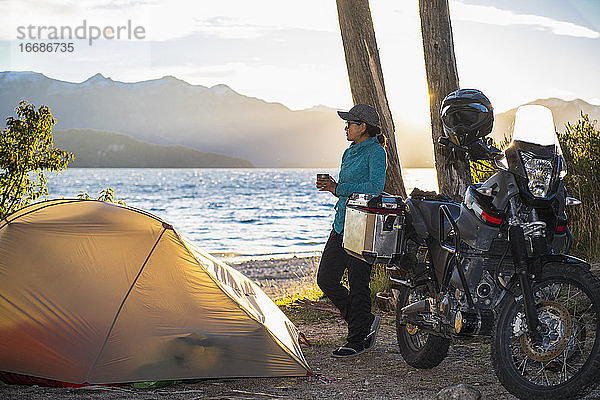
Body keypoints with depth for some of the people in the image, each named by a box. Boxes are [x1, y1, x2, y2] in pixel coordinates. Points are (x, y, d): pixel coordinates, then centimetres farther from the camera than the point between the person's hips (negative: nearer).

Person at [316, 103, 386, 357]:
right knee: (326, 279, 6)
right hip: (341, 224, 9)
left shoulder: (376, 151, -9)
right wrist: (332, 186, 4)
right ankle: (366, 322, 21)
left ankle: (358, 340, 8)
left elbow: (375, 187, -21)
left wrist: (338, 189, -17)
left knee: (358, 284, -4)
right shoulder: (349, 153, 18)